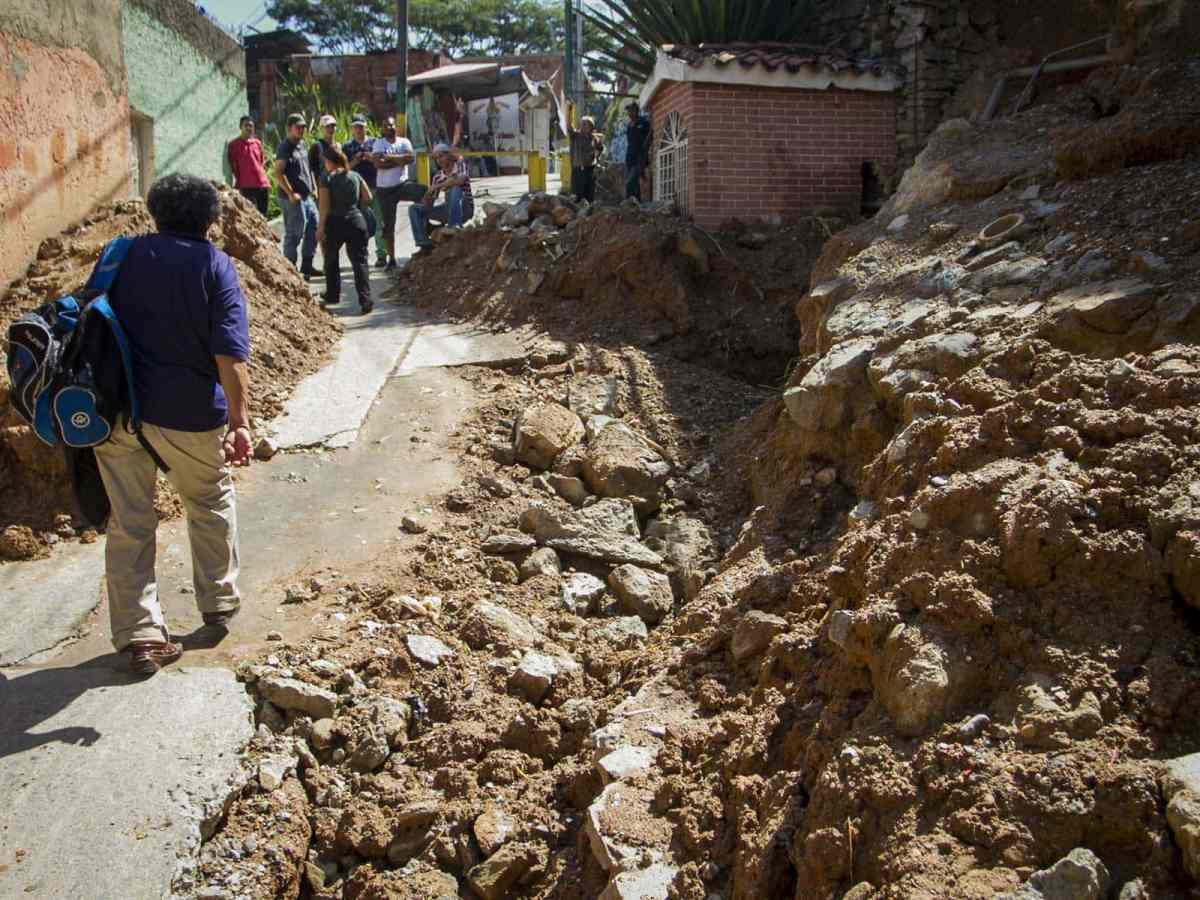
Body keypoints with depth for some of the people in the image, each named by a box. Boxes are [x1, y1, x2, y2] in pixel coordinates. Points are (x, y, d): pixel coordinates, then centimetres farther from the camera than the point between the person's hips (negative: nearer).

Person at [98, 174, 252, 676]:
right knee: (211, 505, 21)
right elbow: (229, 355, -15)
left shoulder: (121, 256, 6)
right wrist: (240, 421, -15)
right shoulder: (214, 266, -5)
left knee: (128, 523, 10)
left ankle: (139, 635, 11)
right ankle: (219, 603, 32)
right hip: (189, 414, -2)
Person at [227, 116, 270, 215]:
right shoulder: (234, 144, 1)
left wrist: (267, 184, 13)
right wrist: (237, 186, -7)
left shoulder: (258, 143, 14)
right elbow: (232, 168, -1)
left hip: (261, 185, 5)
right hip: (245, 186, -4)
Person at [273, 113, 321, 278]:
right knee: (293, 235, -4)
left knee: (313, 229, 11)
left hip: (307, 197, 9)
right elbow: (278, 173, -19)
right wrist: (291, 194, -20)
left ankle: (307, 266, 21)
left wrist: (313, 187, 17)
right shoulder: (284, 147, -12)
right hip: (293, 199, -9)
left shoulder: (301, 144, 15)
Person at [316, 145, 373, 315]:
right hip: (356, 221, 2)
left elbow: (324, 205, -11)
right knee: (359, 261, 0)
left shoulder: (327, 178, -7)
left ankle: (333, 295, 29)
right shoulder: (355, 176, 4)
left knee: (331, 260, 19)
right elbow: (368, 197, 6)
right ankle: (365, 299, -14)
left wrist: (321, 227, -8)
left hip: (334, 223, -2)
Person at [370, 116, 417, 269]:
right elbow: (378, 163, -16)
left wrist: (390, 157, -16)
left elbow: (411, 157, -15)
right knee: (388, 225, 3)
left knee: (424, 193, -30)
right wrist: (400, 161, -12)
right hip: (385, 189, -1)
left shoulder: (404, 142, 5)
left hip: (403, 184, 1)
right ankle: (391, 258, 14)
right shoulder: (379, 143, 0)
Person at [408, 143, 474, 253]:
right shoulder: (438, 177, 8)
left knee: (455, 188, -34)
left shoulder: (460, 164, -4)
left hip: (465, 209, -6)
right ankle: (425, 244, -11)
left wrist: (437, 186, -22)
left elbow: (460, 180, -28)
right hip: (449, 210, 6)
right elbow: (429, 204, 8)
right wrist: (427, 196, -17)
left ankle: (455, 226, -32)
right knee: (414, 209, -1)